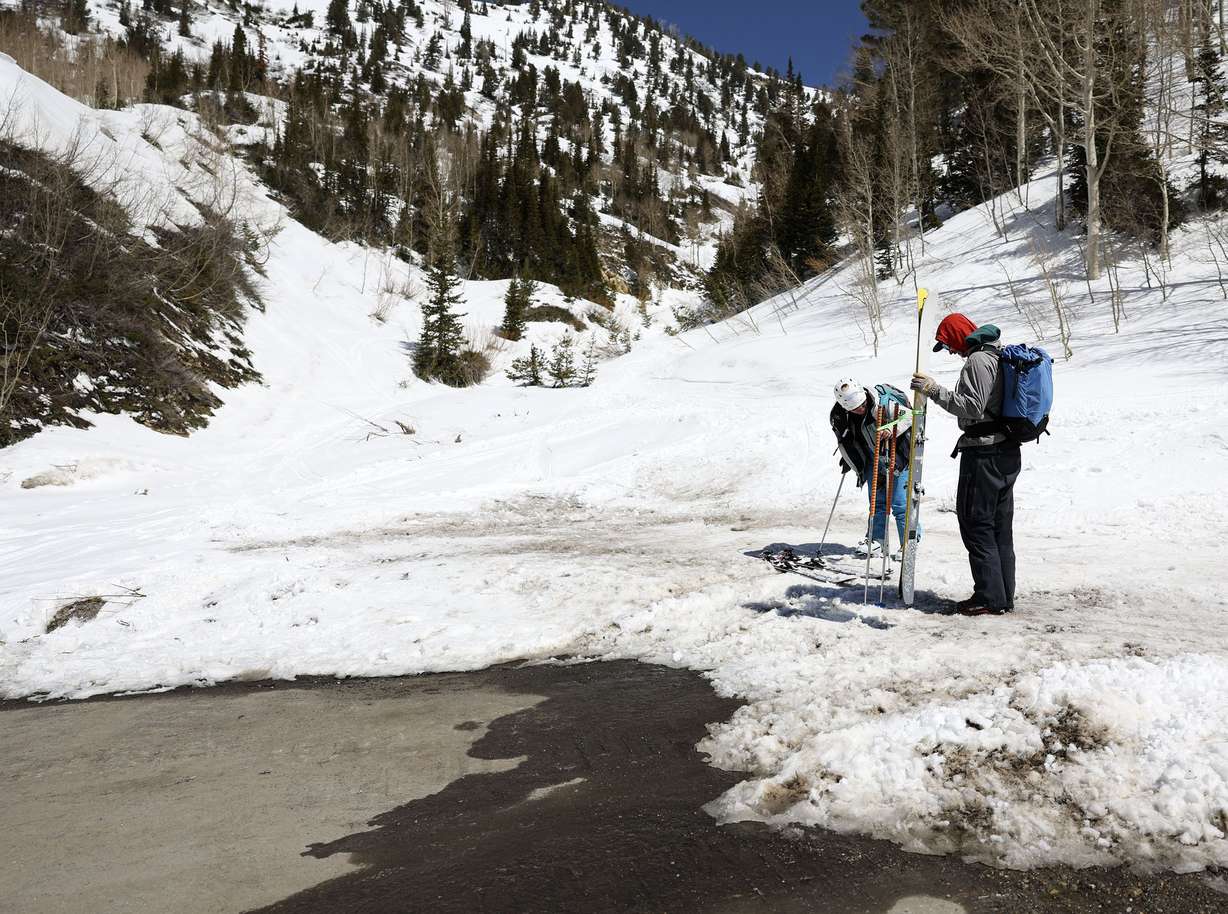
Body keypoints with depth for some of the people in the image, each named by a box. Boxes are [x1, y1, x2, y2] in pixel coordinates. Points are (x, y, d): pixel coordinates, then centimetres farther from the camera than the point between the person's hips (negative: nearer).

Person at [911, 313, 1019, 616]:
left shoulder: (978, 360, -14)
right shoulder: (999, 355, 18)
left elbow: (973, 407, -22)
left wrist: (935, 391, -21)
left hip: (983, 454, -10)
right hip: (1007, 452, 10)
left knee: (976, 524, -5)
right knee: (1000, 526, 12)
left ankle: (990, 597, -3)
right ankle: (1004, 596, 17)